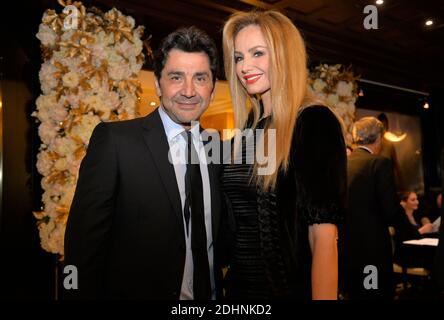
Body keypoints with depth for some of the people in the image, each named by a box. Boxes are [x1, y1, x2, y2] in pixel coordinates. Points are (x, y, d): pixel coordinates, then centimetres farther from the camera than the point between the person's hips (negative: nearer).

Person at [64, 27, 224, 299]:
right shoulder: (113, 139, -14)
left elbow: (220, 242, 6)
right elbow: (85, 240, -16)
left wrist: (221, 290, -2)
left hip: (209, 293, 5)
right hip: (135, 292, -4)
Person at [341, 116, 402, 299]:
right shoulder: (380, 163, -11)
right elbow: (392, 212, -14)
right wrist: (401, 207, 7)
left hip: (345, 246, 6)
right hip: (373, 247, -5)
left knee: (352, 294, 18)